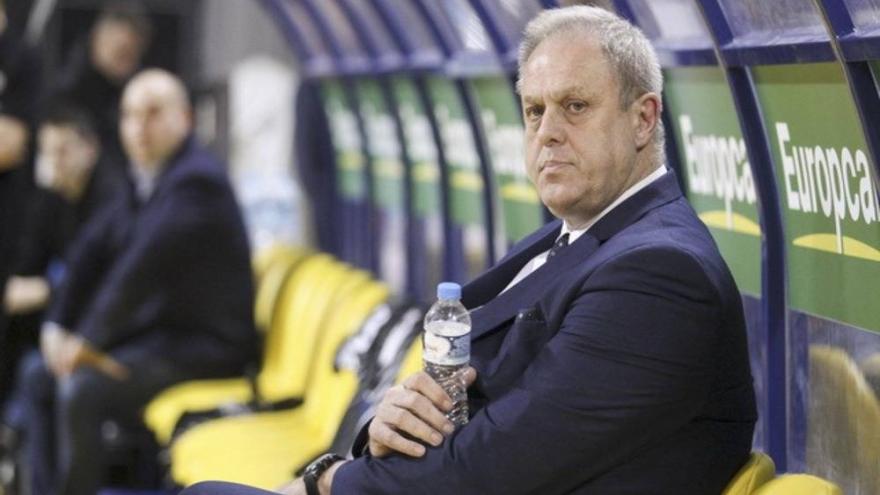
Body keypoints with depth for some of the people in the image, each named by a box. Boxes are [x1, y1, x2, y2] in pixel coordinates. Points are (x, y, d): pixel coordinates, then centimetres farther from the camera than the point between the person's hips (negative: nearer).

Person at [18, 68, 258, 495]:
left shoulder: (196, 181, -19)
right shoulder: (144, 180, 11)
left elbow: (144, 264, -26)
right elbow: (92, 252, 11)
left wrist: (90, 339, -24)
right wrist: (57, 325, 1)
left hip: (205, 347, -10)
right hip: (160, 332, 10)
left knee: (80, 389, -26)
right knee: (38, 375, 7)